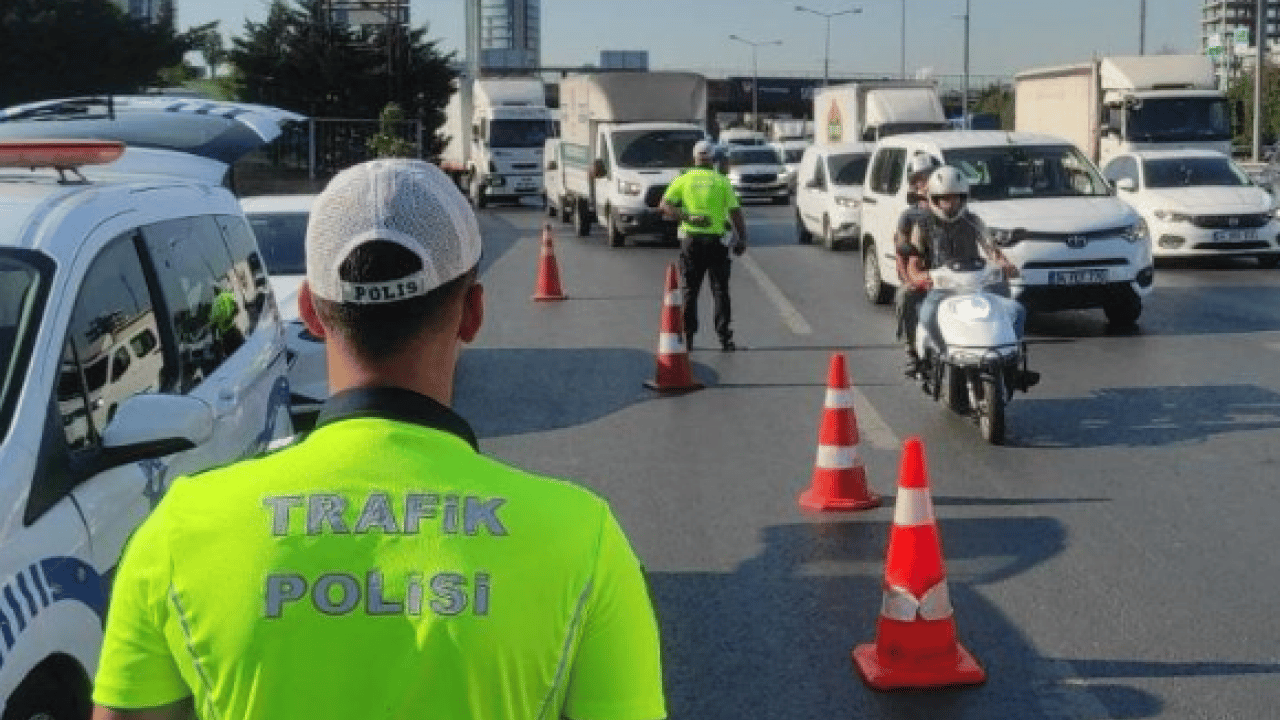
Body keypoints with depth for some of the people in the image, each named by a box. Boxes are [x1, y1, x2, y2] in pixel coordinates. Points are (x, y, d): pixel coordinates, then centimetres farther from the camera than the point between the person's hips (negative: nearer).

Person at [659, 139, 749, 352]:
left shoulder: (683, 180, 4)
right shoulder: (722, 181, 0)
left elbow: (664, 206, -5)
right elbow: (735, 213, -3)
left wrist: (687, 217, -10)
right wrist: (742, 239, 3)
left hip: (691, 239, 1)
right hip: (717, 240, -1)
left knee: (689, 290, 9)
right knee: (720, 290, 3)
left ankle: (688, 336, 9)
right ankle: (725, 337, -2)